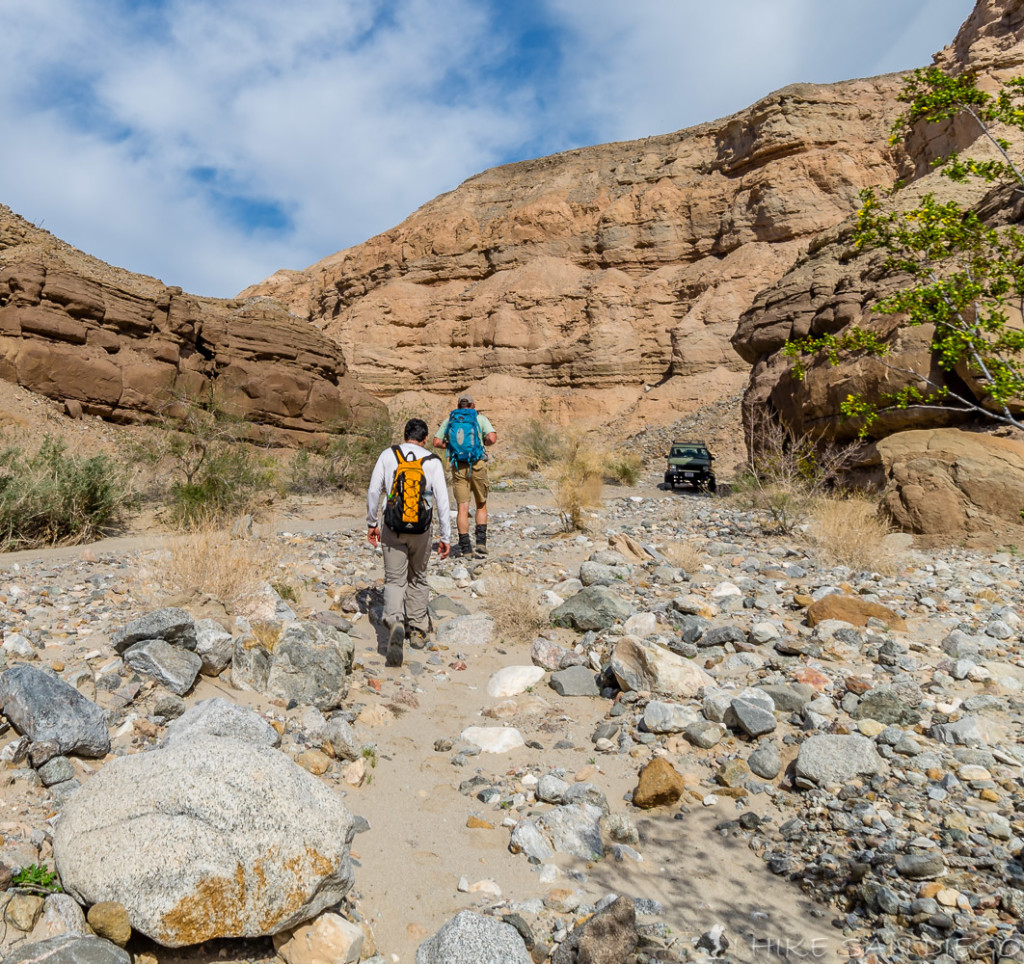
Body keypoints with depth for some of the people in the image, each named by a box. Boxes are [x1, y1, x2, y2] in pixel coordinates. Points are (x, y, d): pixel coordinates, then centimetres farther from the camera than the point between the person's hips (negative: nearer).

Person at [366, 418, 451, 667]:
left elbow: (373, 491, 1)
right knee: (418, 579, 18)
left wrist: (372, 523, 12)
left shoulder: (387, 455, 2)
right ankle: (418, 632, 26)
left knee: (395, 580, 3)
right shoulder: (433, 461, 0)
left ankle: (395, 623, -23)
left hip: (392, 526, -1)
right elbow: (442, 500, -4)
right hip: (421, 528, 1)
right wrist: (446, 537, 0)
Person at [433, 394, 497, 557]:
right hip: (477, 465, -1)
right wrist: (484, 443, 12)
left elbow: (437, 442, 7)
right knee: (481, 505, 14)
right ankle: (481, 541, 3)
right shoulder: (481, 418, 5)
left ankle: (465, 547, 1)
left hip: (458, 467, 1)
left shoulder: (449, 420, 12)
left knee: (462, 507, 2)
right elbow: (492, 438, -9)